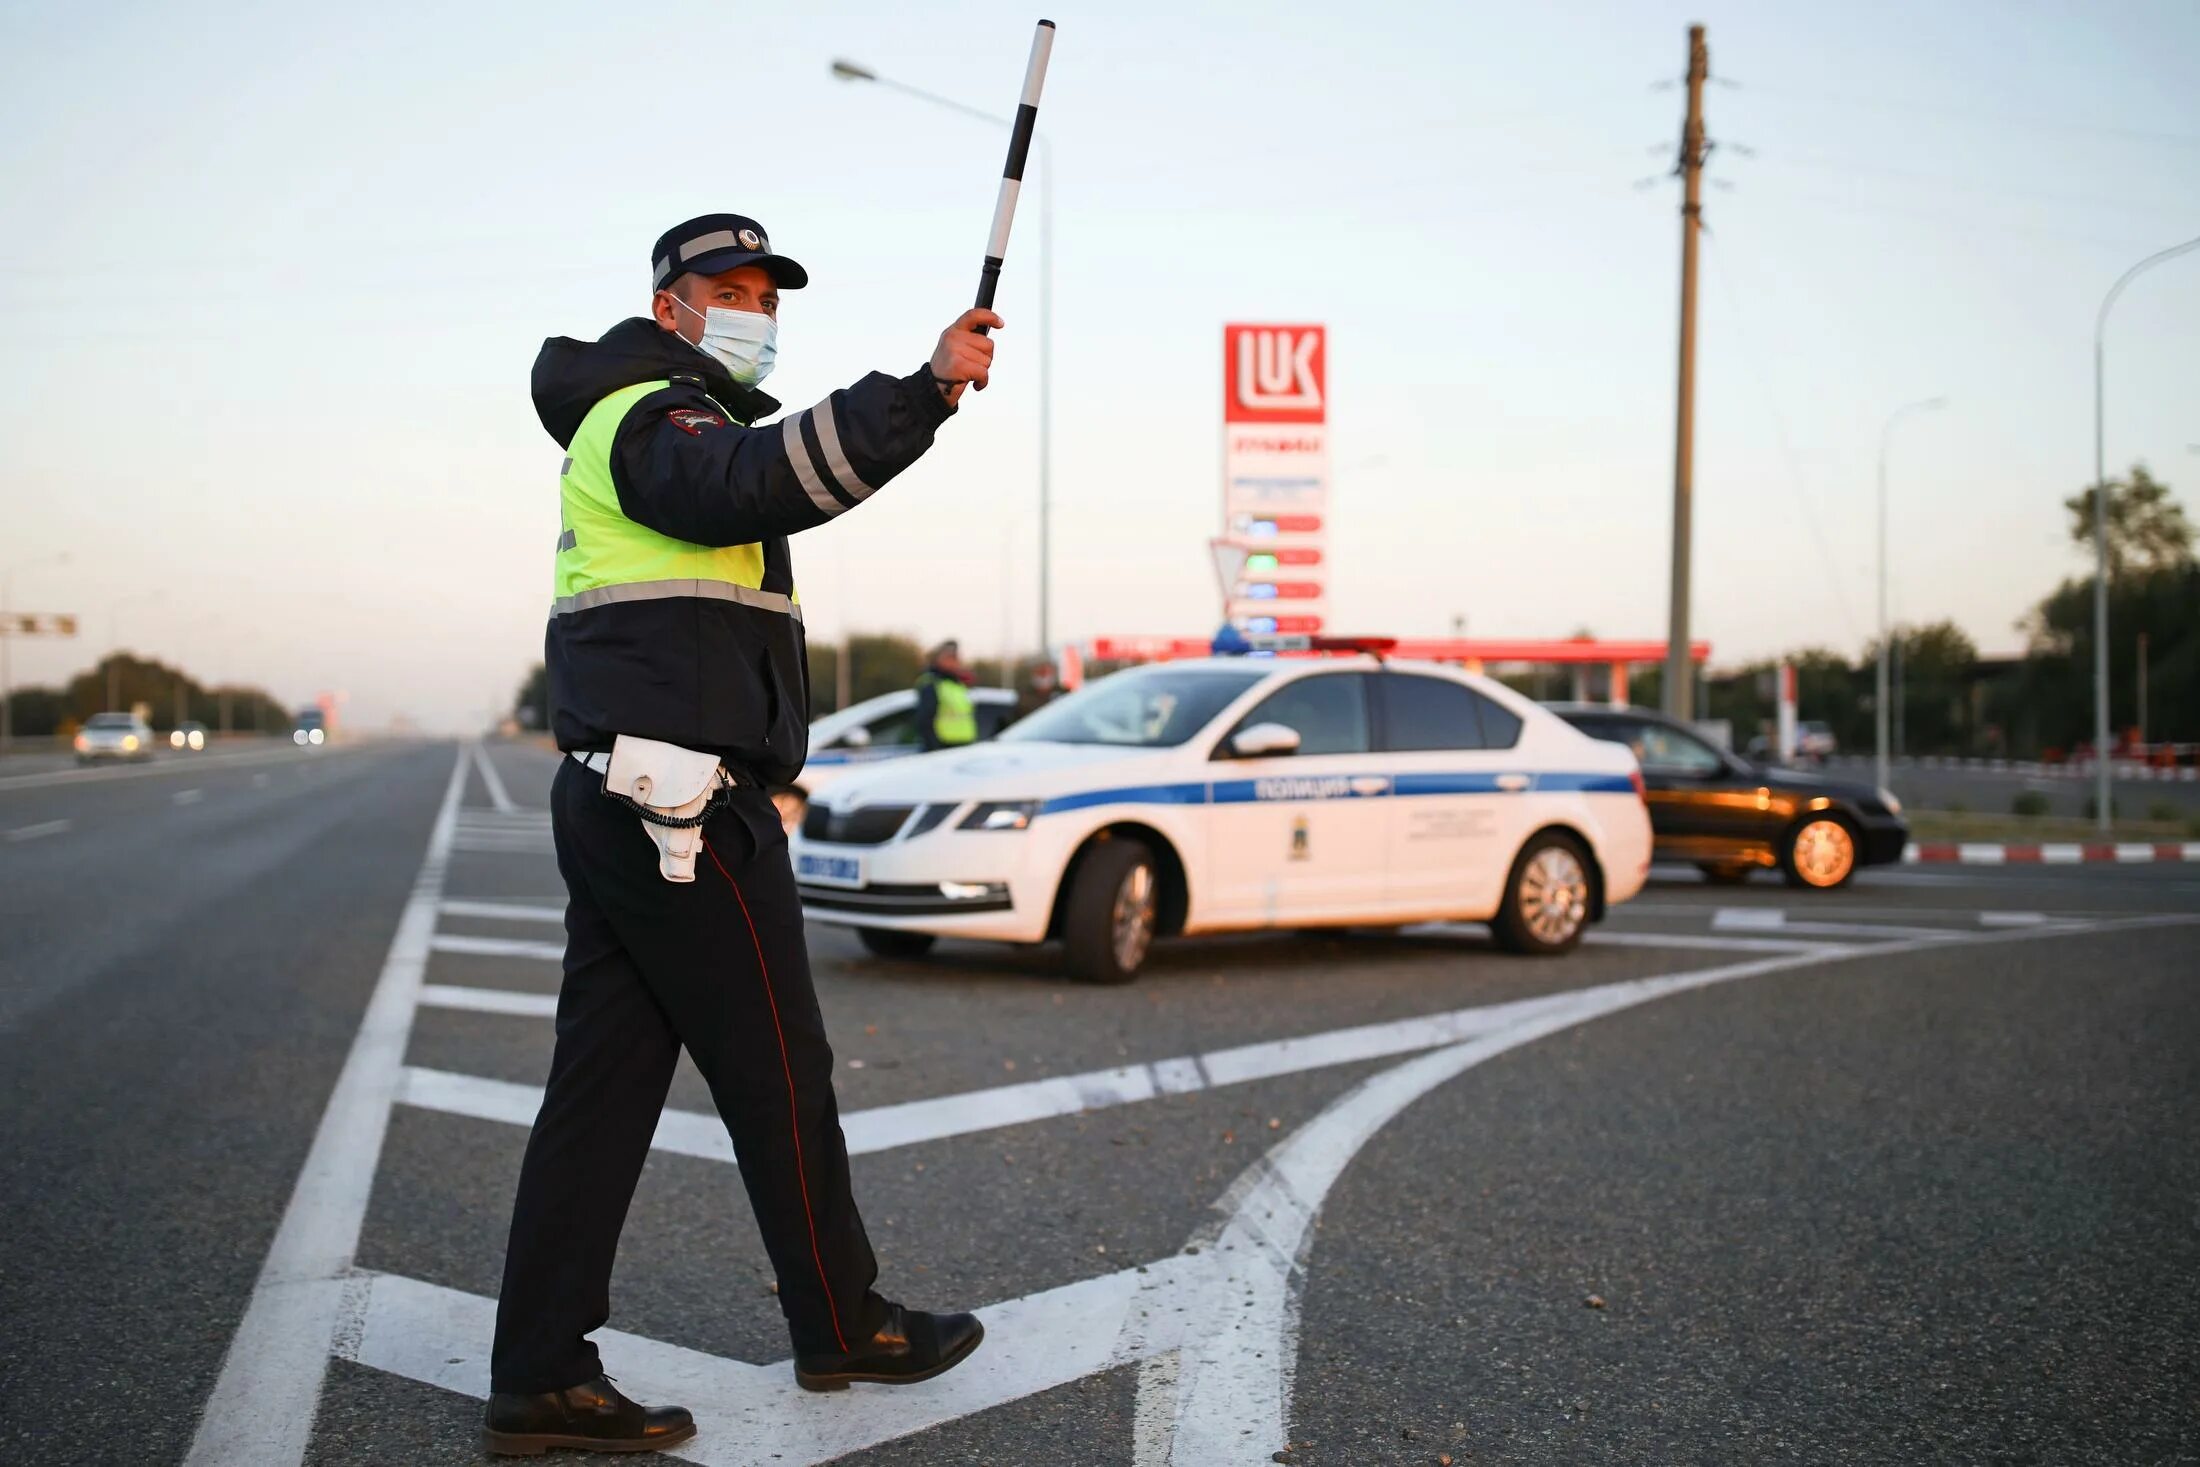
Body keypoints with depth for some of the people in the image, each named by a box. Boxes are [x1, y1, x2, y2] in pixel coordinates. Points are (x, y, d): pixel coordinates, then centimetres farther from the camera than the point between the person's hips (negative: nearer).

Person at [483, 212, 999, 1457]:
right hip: (684, 805, -10)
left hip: (618, 805, 10)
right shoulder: (654, 418, -8)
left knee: (603, 1086, 7)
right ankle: (843, 1329, 18)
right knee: (781, 1076, 3)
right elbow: (760, 485, -30)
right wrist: (925, 390, -36)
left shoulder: (631, 424, 26)